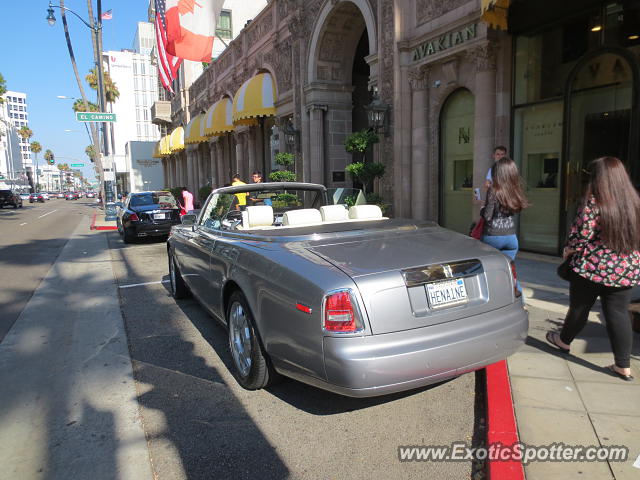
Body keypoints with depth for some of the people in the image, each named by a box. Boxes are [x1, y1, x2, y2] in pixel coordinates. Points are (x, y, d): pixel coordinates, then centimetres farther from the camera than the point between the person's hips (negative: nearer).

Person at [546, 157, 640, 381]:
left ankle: (564, 340, 37)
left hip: (592, 267, -5)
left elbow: (581, 236, -16)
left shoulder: (594, 202, -15)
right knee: (618, 314, 9)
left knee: (579, 308, 14)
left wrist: (568, 250, 2)